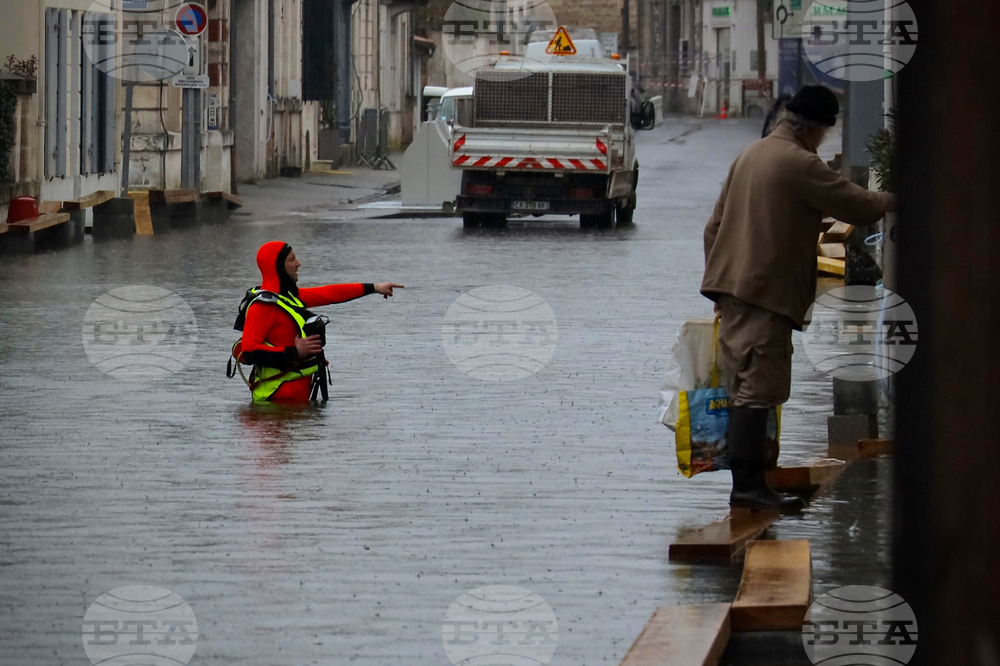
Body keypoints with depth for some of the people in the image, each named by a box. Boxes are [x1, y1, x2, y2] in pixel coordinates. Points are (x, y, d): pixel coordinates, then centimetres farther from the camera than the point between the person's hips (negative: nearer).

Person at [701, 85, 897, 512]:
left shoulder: (752, 154, 15)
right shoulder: (800, 164, -13)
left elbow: (715, 225, 19)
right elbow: (856, 205, -10)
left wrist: (719, 277, 24)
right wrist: (890, 202, 10)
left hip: (733, 290, 9)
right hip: (767, 293, -9)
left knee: (745, 389, 10)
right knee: (758, 391, -10)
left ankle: (748, 483, 11)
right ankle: (748, 485, -15)